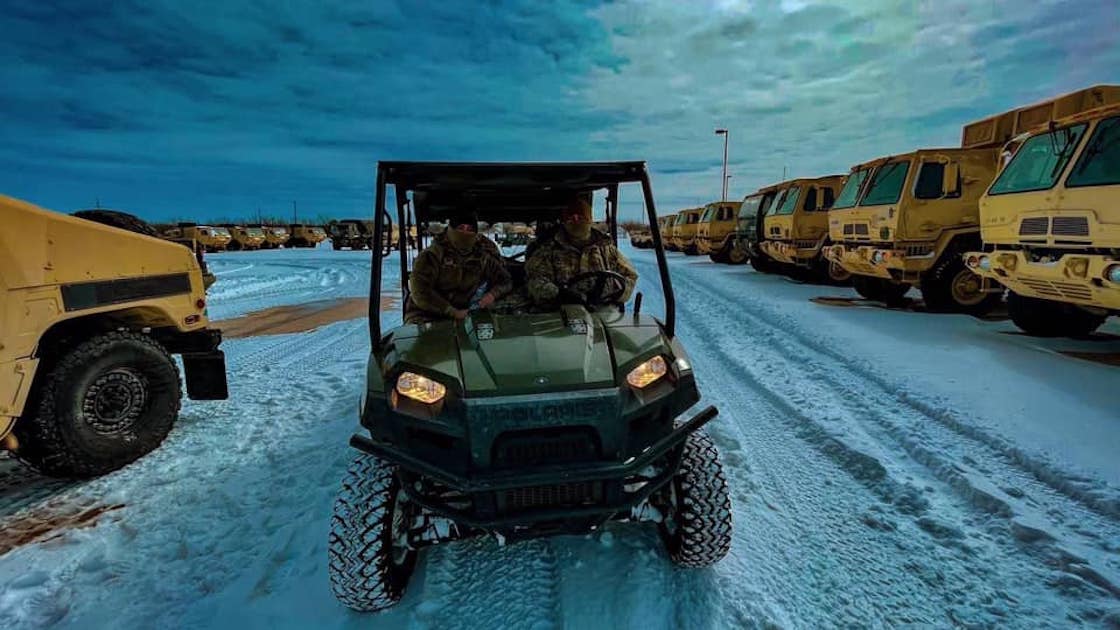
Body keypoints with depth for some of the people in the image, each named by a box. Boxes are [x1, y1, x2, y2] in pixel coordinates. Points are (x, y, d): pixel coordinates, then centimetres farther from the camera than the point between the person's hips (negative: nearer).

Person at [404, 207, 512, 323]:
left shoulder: (482, 257, 6)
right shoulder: (431, 255, -7)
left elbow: (505, 280, 15)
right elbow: (420, 290, -16)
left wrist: (493, 294, -9)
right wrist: (453, 312, -22)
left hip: (461, 317, 4)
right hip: (425, 317, -4)